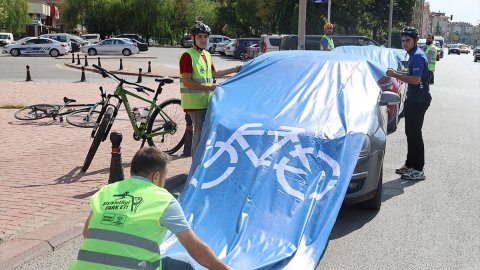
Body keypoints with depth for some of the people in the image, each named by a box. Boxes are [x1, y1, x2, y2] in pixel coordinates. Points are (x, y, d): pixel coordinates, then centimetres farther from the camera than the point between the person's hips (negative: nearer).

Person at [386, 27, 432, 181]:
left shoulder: (417, 56, -17)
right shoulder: (414, 55, 14)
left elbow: (416, 79, -25)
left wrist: (395, 75, -20)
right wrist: (397, 74, 11)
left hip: (419, 100, -10)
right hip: (414, 98, 10)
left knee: (414, 133, -6)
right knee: (411, 132, 15)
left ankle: (418, 170, -1)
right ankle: (410, 165, 25)